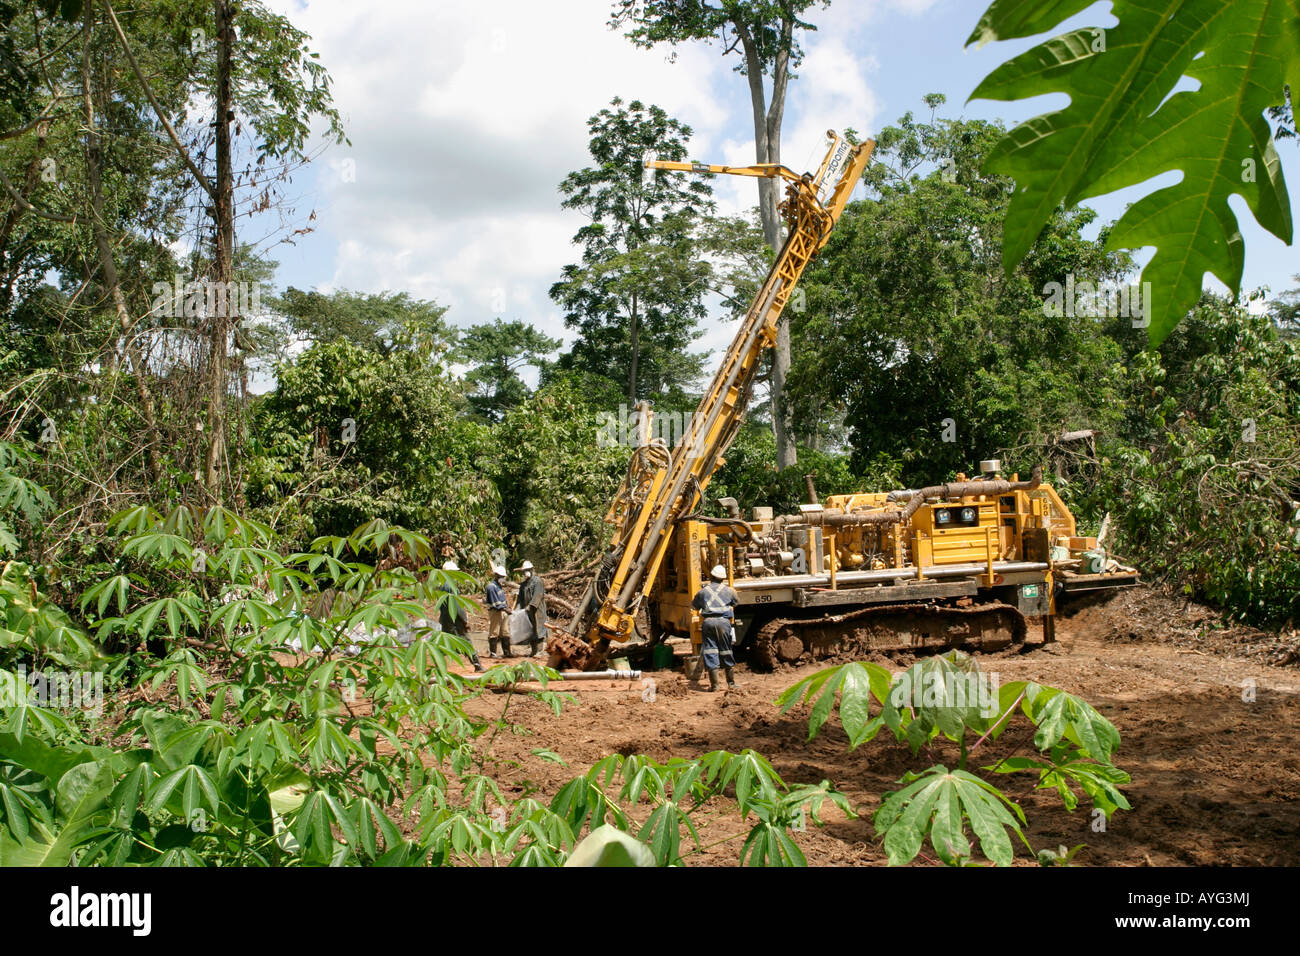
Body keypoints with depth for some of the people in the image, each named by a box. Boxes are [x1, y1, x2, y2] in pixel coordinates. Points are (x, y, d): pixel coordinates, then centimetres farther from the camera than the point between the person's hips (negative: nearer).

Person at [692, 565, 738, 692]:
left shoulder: (703, 591, 14)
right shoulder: (728, 591, 16)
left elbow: (694, 606, 25)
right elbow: (734, 604, 32)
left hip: (707, 622, 0)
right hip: (723, 621, 0)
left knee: (710, 652, 1)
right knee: (726, 651, 9)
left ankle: (714, 684, -2)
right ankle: (731, 682, 16)